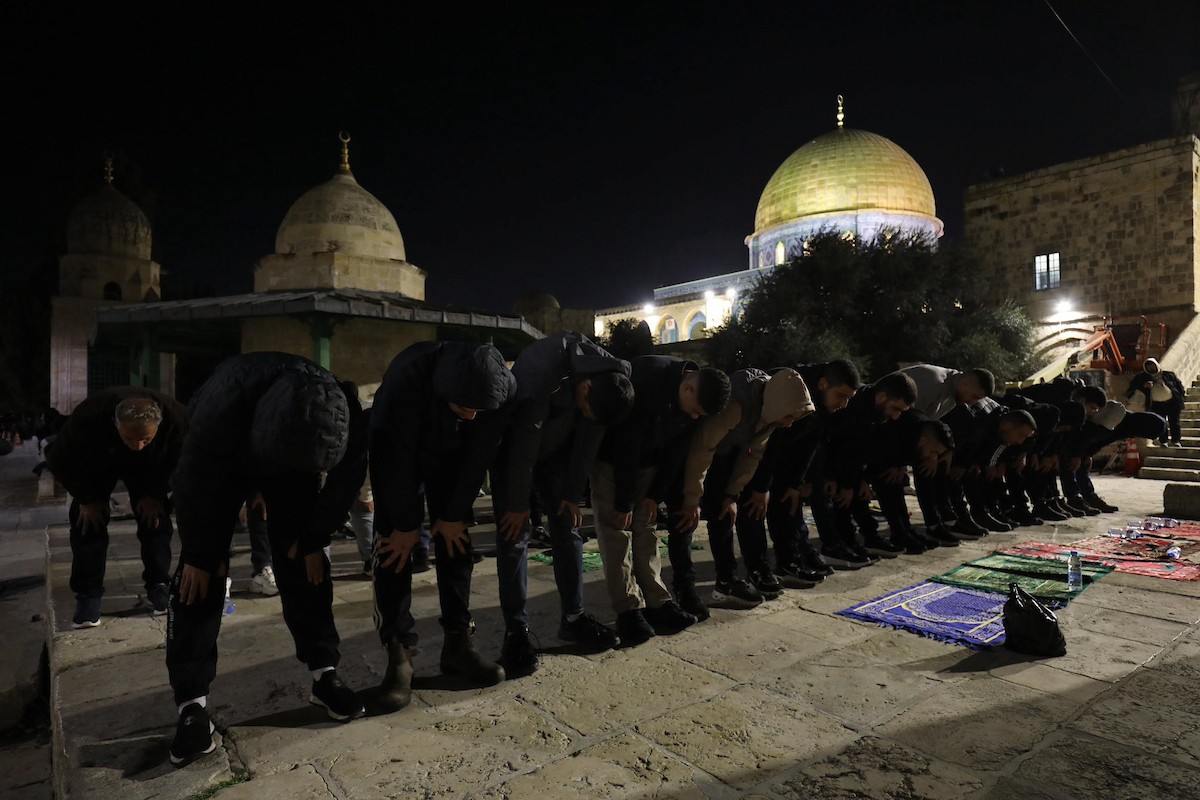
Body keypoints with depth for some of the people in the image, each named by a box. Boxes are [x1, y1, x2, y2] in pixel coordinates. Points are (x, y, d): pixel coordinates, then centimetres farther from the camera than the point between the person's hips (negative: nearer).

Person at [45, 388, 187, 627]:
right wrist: (87, 498, -18)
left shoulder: (176, 418, -39)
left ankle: (158, 585, 7)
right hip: (96, 466, -1)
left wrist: (155, 494, -17)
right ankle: (88, 594, 0)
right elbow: (60, 459, -21)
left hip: (148, 467, 1)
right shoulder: (87, 418, -41)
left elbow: (179, 461, -16)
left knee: (155, 518, -6)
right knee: (88, 521, -11)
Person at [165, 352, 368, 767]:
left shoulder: (346, 414, -36)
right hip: (220, 461, -1)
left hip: (292, 455, 2)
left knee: (304, 560, -5)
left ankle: (324, 674, 6)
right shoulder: (223, 402, -43)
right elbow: (196, 482, -27)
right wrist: (199, 555, -15)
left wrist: (313, 540, -10)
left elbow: (345, 479, -16)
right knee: (199, 575, -10)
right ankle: (192, 703, -2)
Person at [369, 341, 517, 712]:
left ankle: (458, 642, 9)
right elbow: (397, 457, -30)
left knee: (455, 540, -2)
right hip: (397, 452, -2)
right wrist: (406, 524, -20)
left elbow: (479, 455, -18)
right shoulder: (406, 379, -41)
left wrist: (455, 515, -12)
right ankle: (398, 653, -3)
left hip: (451, 458, 3)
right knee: (394, 545, -11)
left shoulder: (503, 388, -31)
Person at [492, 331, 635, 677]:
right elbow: (524, 439, -30)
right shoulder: (542, 367, -38)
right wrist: (517, 503, -21)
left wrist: (573, 494, -5)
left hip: (554, 448, 5)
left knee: (567, 526, 1)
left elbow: (588, 439, -9)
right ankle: (516, 630, 1)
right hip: (512, 446, -4)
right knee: (514, 534, -8)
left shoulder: (613, 378, -20)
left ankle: (574, 617, 13)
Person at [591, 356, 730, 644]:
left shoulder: (695, 402, -14)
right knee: (616, 530, -9)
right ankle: (628, 610, -3)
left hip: (647, 461, 5)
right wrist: (624, 503, -23)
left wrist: (656, 495, -6)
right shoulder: (646, 379, -35)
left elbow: (677, 449, -4)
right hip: (611, 456, -5)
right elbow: (627, 445, -30)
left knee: (646, 530, 4)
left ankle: (656, 602, 9)